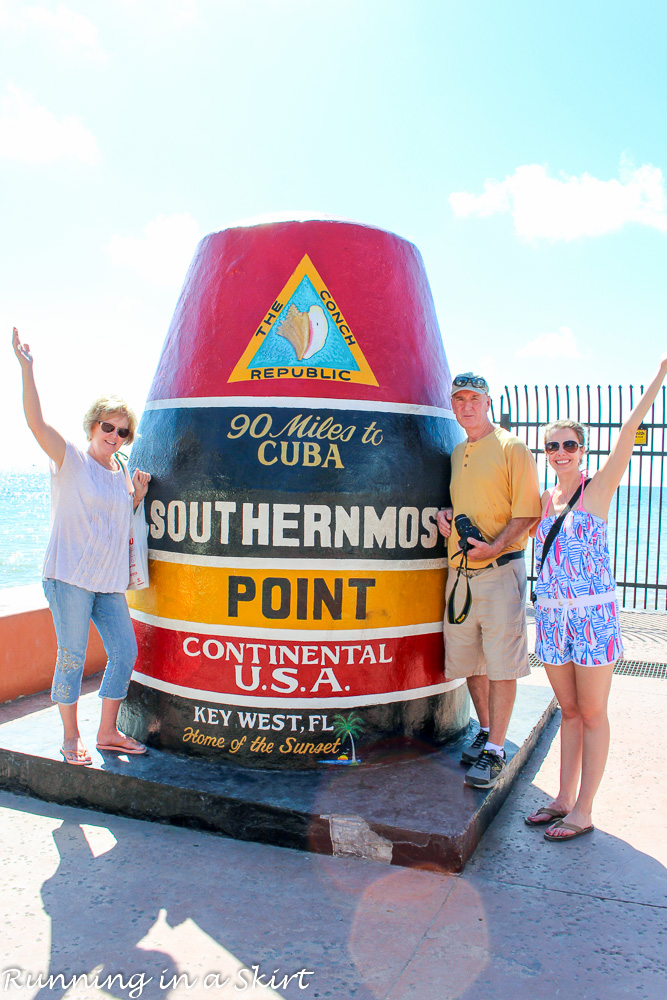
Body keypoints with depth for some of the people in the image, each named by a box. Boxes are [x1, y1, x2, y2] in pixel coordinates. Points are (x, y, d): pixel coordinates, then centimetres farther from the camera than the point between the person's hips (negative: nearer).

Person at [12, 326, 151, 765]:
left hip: (109, 580, 6)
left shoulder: (120, 472, 14)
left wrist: (138, 495, 8)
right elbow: (36, 422, -19)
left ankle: (108, 733, 23)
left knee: (125, 652, 7)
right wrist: (27, 367, -23)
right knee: (72, 655, 1)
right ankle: (71, 737, 18)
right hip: (70, 575, -6)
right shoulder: (71, 459, -4)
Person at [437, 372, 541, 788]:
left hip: (500, 569, -7)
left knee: (501, 663, -3)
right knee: (468, 659, 13)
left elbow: (528, 512, -9)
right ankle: (485, 731, 31)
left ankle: (495, 751, 7)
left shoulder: (512, 448, -4)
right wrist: (445, 514, 6)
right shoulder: (457, 454, 17)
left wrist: (495, 548, -22)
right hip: (459, 570, 7)